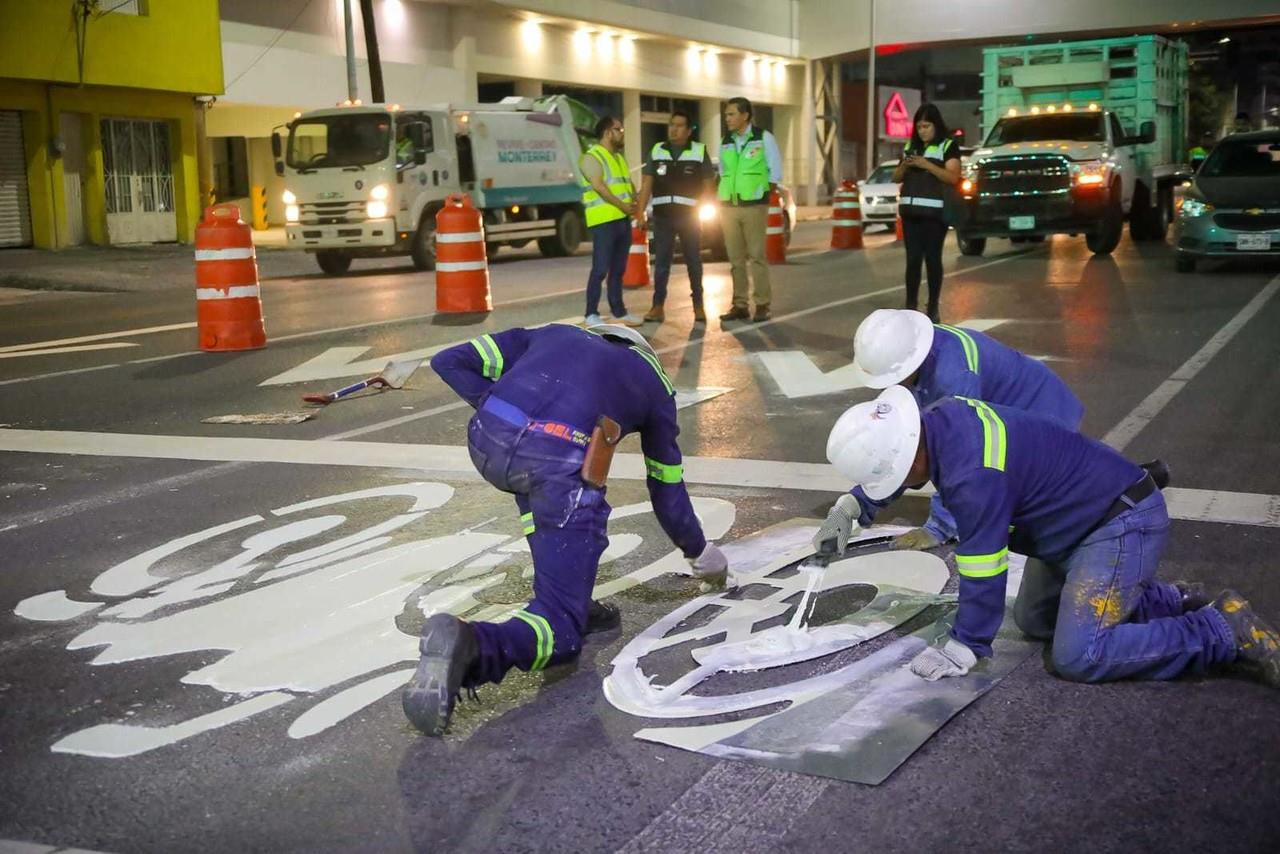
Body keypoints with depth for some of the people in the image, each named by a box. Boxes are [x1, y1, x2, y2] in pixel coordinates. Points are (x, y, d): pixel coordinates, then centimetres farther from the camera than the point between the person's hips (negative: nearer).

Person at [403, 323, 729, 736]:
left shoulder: (552, 333, 34)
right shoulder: (653, 380, 31)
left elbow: (449, 362, 26)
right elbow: (667, 490, 38)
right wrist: (698, 552, 54)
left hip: (487, 442, 3)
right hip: (563, 465, -3)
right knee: (560, 630, 6)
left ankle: (571, 600, 28)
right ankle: (469, 645, -24)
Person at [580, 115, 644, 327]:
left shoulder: (619, 158, 21)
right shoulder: (592, 157, -6)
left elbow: (629, 184, 20)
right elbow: (598, 186, -17)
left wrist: (636, 207, 1)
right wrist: (621, 205, -21)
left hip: (623, 220, 8)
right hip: (603, 221, -8)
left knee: (618, 269, 12)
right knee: (600, 269, -9)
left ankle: (619, 311, 19)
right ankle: (591, 315, -4)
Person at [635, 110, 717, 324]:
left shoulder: (699, 152, 2)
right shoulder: (657, 151, 8)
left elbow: (707, 184, 1)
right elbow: (647, 184, 6)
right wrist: (640, 212, -1)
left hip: (689, 216, -2)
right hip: (662, 216, 2)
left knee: (693, 262, 5)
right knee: (661, 262, 3)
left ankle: (698, 306, 13)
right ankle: (658, 306, 6)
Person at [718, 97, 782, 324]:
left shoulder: (764, 138, -3)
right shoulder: (725, 142, 11)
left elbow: (775, 172, -1)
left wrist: (764, 195, -3)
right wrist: (725, 197, 9)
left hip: (754, 206, -5)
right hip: (729, 206, 5)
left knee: (757, 256, -5)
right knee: (735, 258, 7)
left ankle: (762, 305, 1)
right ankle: (739, 305, 12)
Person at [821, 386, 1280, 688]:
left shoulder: (973, 475, -32)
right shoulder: (938, 418, -6)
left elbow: (983, 567, -23)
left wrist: (965, 646, -12)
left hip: (1124, 524, -11)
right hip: (1088, 519, 11)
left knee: (1078, 656, -18)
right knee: (1033, 620, 18)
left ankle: (1226, 631, -8)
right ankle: (1171, 601, 21)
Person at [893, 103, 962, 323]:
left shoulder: (948, 146, 1)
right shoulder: (911, 146, 18)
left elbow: (953, 177, -9)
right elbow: (897, 178, 20)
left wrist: (927, 165, -17)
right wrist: (905, 165, -2)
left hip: (934, 212, -5)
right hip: (910, 210, 5)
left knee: (932, 258, -4)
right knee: (912, 258, 3)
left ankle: (933, 308, 0)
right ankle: (910, 306, 5)